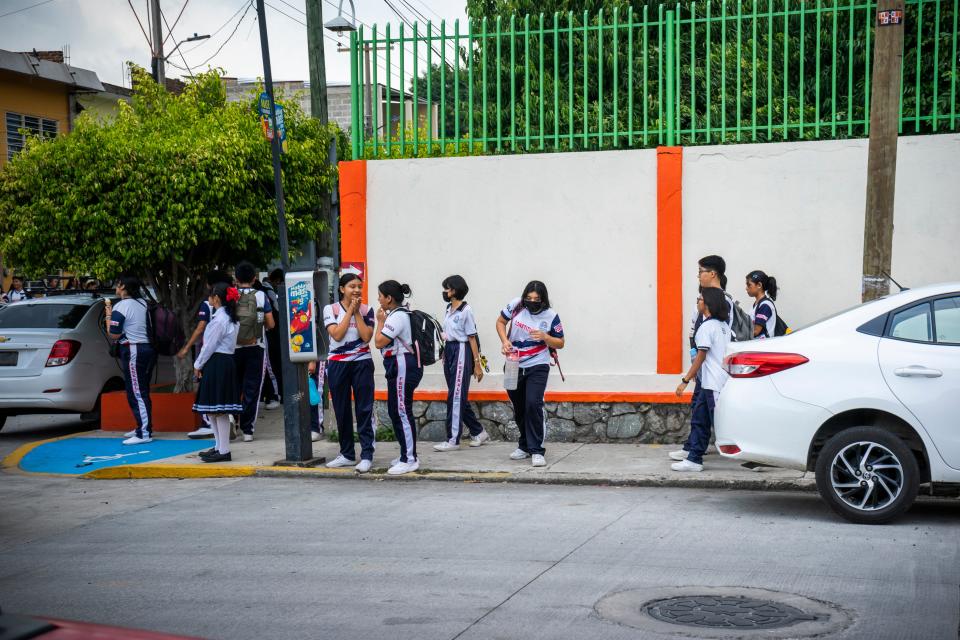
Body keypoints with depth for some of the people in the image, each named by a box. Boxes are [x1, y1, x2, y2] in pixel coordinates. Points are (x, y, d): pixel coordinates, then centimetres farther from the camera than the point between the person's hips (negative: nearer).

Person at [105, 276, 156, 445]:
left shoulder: (120, 307, -13)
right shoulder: (142, 303, 10)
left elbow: (114, 335, -13)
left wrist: (108, 315, -1)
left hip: (133, 351, -9)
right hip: (147, 348, 9)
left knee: (136, 394, -7)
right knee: (142, 392, 17)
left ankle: (144, 434, -10)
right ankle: (143, 427, 26)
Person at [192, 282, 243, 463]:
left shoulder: (219, 319, -15)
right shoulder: (231, 318, 15)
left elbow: (210, 346, -14)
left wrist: (198, 365, -2)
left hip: (216, 364, -10)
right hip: (226, 361, 10)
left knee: (218, 409, -6)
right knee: (214, 409, 15)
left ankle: (224, 451, -4)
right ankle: (219, 446, 22)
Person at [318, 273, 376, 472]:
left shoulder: (366, 310, 3)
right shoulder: (331, 309, 1)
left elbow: (366, 336, -9)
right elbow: (337, 335, -12)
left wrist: (357, 312, -9)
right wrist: (350, 310, -9)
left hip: (362, 363, -1)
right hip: (338, 364, 1)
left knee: (364, 410, -4)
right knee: (342, 411, 7)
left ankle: (367, 455, -3)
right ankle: (347, 454, 17)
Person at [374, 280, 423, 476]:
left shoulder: (397, 317, -16)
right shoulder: (402, 314, 18)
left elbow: (379, 342, -17)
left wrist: (380, 321, -6)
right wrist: (383, 321, 11)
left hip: (402, 366, -11)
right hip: (399, 366, 11)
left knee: (402, 412, -8)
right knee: (395, 410, 15)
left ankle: (409, 460, -5)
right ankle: (407, 455, 23)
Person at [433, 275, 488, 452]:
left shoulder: (466, 310, -11)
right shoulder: (449, 309, 12)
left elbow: (472, 338, -11)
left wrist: (477, 364, -12)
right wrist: (445, 355, 12)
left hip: (461, 352, -8)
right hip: (449, 351, 8)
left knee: (456, 396, -6)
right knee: (459, 397, 12)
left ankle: (453, 440, -3)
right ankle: (478, 432, 24)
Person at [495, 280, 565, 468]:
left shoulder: (550, 316, -11)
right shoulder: (516, 305, -7)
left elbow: (560, 343, -2)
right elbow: (500, 322, 9)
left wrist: (545, 337, -22)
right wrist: (504, 341, -9)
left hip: (537, 367, -3)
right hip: (514, 366, 3)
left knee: (533, 405, -19)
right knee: (519, 409, 14)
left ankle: (536, 451, -12)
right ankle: (525, 446, 32)